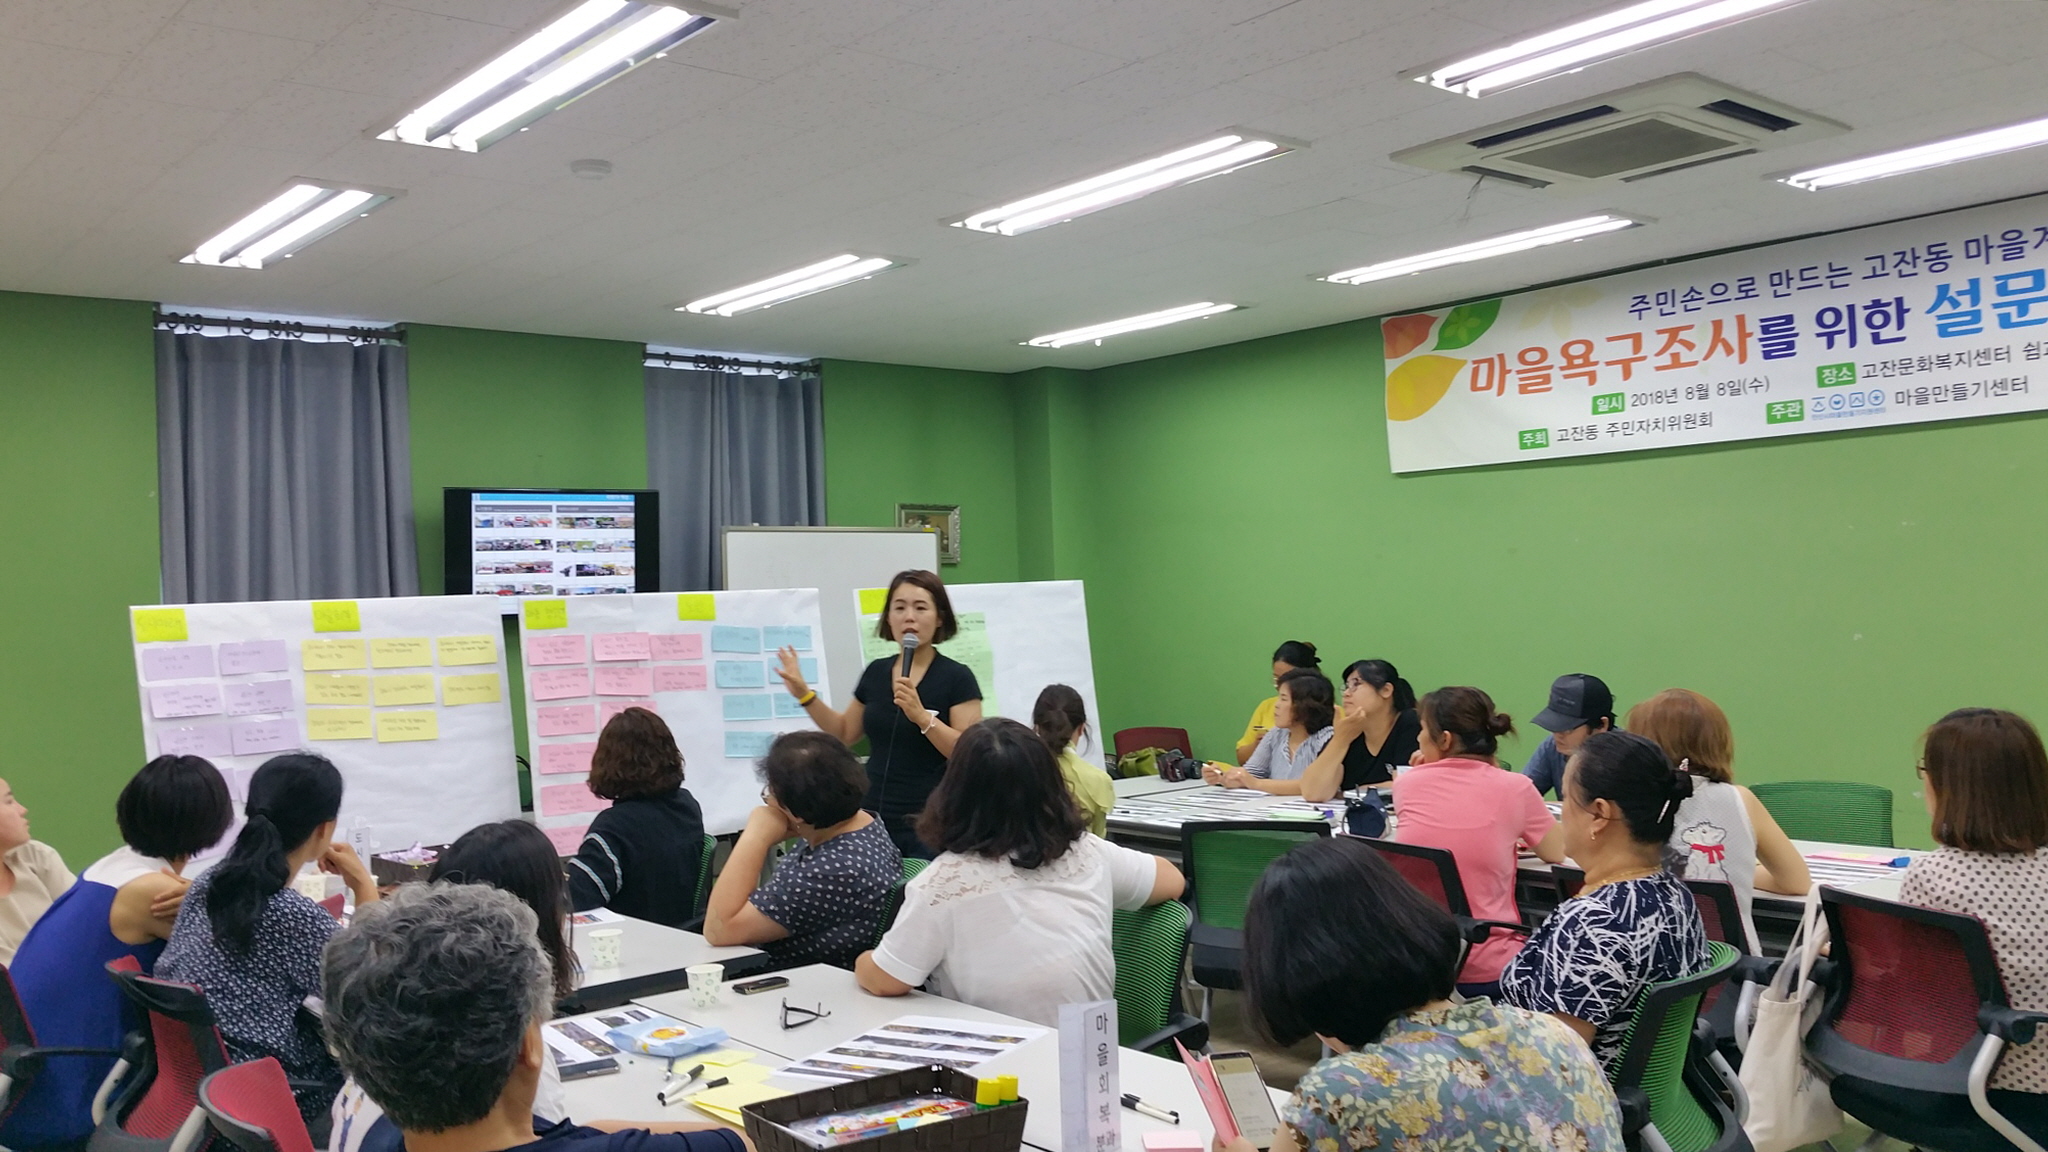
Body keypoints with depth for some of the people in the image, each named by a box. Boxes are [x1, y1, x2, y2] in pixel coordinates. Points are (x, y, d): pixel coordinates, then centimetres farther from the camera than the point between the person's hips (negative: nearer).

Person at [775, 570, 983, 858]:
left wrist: (923, 717, -24)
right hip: (875, 821, 5)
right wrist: (804, 694, 12)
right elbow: (846, 734, 21)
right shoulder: (875, 673, 9)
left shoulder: (956, 677, -7)